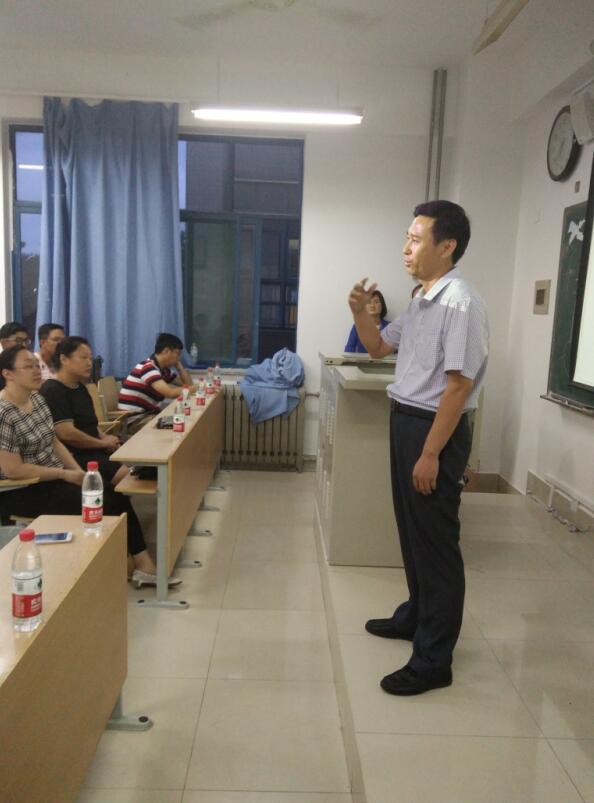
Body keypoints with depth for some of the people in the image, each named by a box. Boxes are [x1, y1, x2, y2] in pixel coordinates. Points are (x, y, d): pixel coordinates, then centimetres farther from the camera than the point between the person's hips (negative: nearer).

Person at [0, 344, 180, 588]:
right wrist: (65, 473, -17)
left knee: (116, 498, -8)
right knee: (100, 506, -18)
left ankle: (143, 565, -5)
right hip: (23, 492, -8)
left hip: (54, 478, 8)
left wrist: (77, 470, -3)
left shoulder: (37, 399, 6)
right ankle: (140, 566, 0)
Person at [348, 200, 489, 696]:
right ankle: (416, 616, 39)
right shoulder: (421, 302, 11)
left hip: (435, 430, -9)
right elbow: (379, 348, 23)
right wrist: (360, 313, 4)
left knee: (436, 543, -1)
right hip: (405, 422, 10)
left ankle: (434, 660, 11)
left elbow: (458, 385, -22)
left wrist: (430, 454, -22)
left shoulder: (460, 303, -18)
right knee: (412, 534, 21)